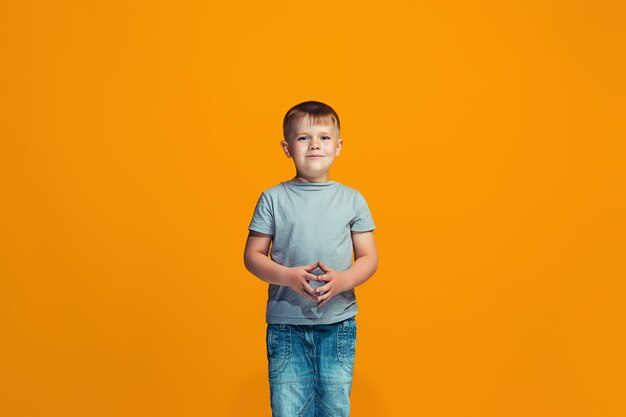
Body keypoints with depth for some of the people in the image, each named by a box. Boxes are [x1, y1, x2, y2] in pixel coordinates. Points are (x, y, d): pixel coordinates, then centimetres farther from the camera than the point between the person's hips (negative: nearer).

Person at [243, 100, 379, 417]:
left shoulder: (352, 199, 3)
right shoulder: (273, 198, 0)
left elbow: (369, 258, 4)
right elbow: (252, 256, 1)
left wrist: (342, 280, -16)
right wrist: (288, 276, -17)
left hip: (337, 324, 1)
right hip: (286, 325, -1)